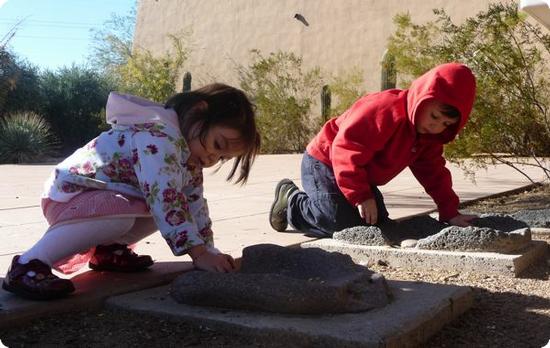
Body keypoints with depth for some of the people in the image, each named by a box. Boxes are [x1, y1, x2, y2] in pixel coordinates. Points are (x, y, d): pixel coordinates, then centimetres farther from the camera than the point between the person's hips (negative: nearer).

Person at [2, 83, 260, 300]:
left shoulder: (188, 155, 5)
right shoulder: (159, 136, -27)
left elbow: (194, 205, 6)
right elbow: (165, 198, -36)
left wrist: (209, 251, -4)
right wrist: (199, 254, -35)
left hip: (106, 198, 10)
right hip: (67, 194, -10)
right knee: (122, 212, -37)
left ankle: (108, 249, 10)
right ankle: (29, 264, -29)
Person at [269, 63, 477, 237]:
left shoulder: (429, 138, -1)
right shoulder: (386, 111, -30)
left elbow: (434, 173, 5)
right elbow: (346, 149, -34)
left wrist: (450, 213, -3)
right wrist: (361, 197, -33)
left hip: (362, 176, 9)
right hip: (324, 164, -9)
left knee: (378, 224, 5)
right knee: (343, 222, -23)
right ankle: (291, 200, 2)